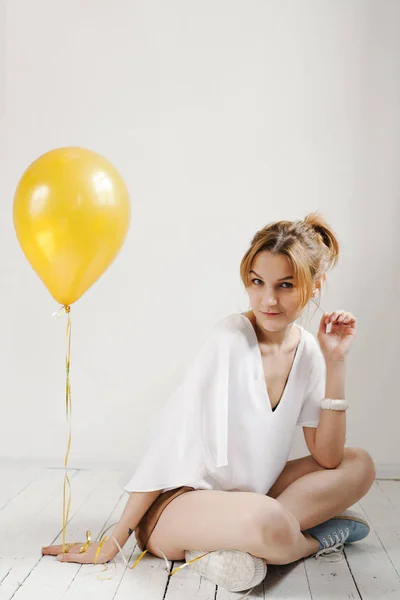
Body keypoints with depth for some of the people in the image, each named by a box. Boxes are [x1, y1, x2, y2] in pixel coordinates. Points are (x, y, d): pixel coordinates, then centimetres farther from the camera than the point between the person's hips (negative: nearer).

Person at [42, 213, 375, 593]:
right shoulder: (232, 338, -19)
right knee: (265, 521, -36)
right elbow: (173, 436, -20)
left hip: (246, 494, 7)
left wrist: (335, 363, -13)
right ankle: (317, 537, -1)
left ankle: (232, 545, -13)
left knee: (359, 465, -4)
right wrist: (113, 542, -17)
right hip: (177, 503, -7)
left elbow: (327, 458, -5)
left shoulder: (308, 353, -2)